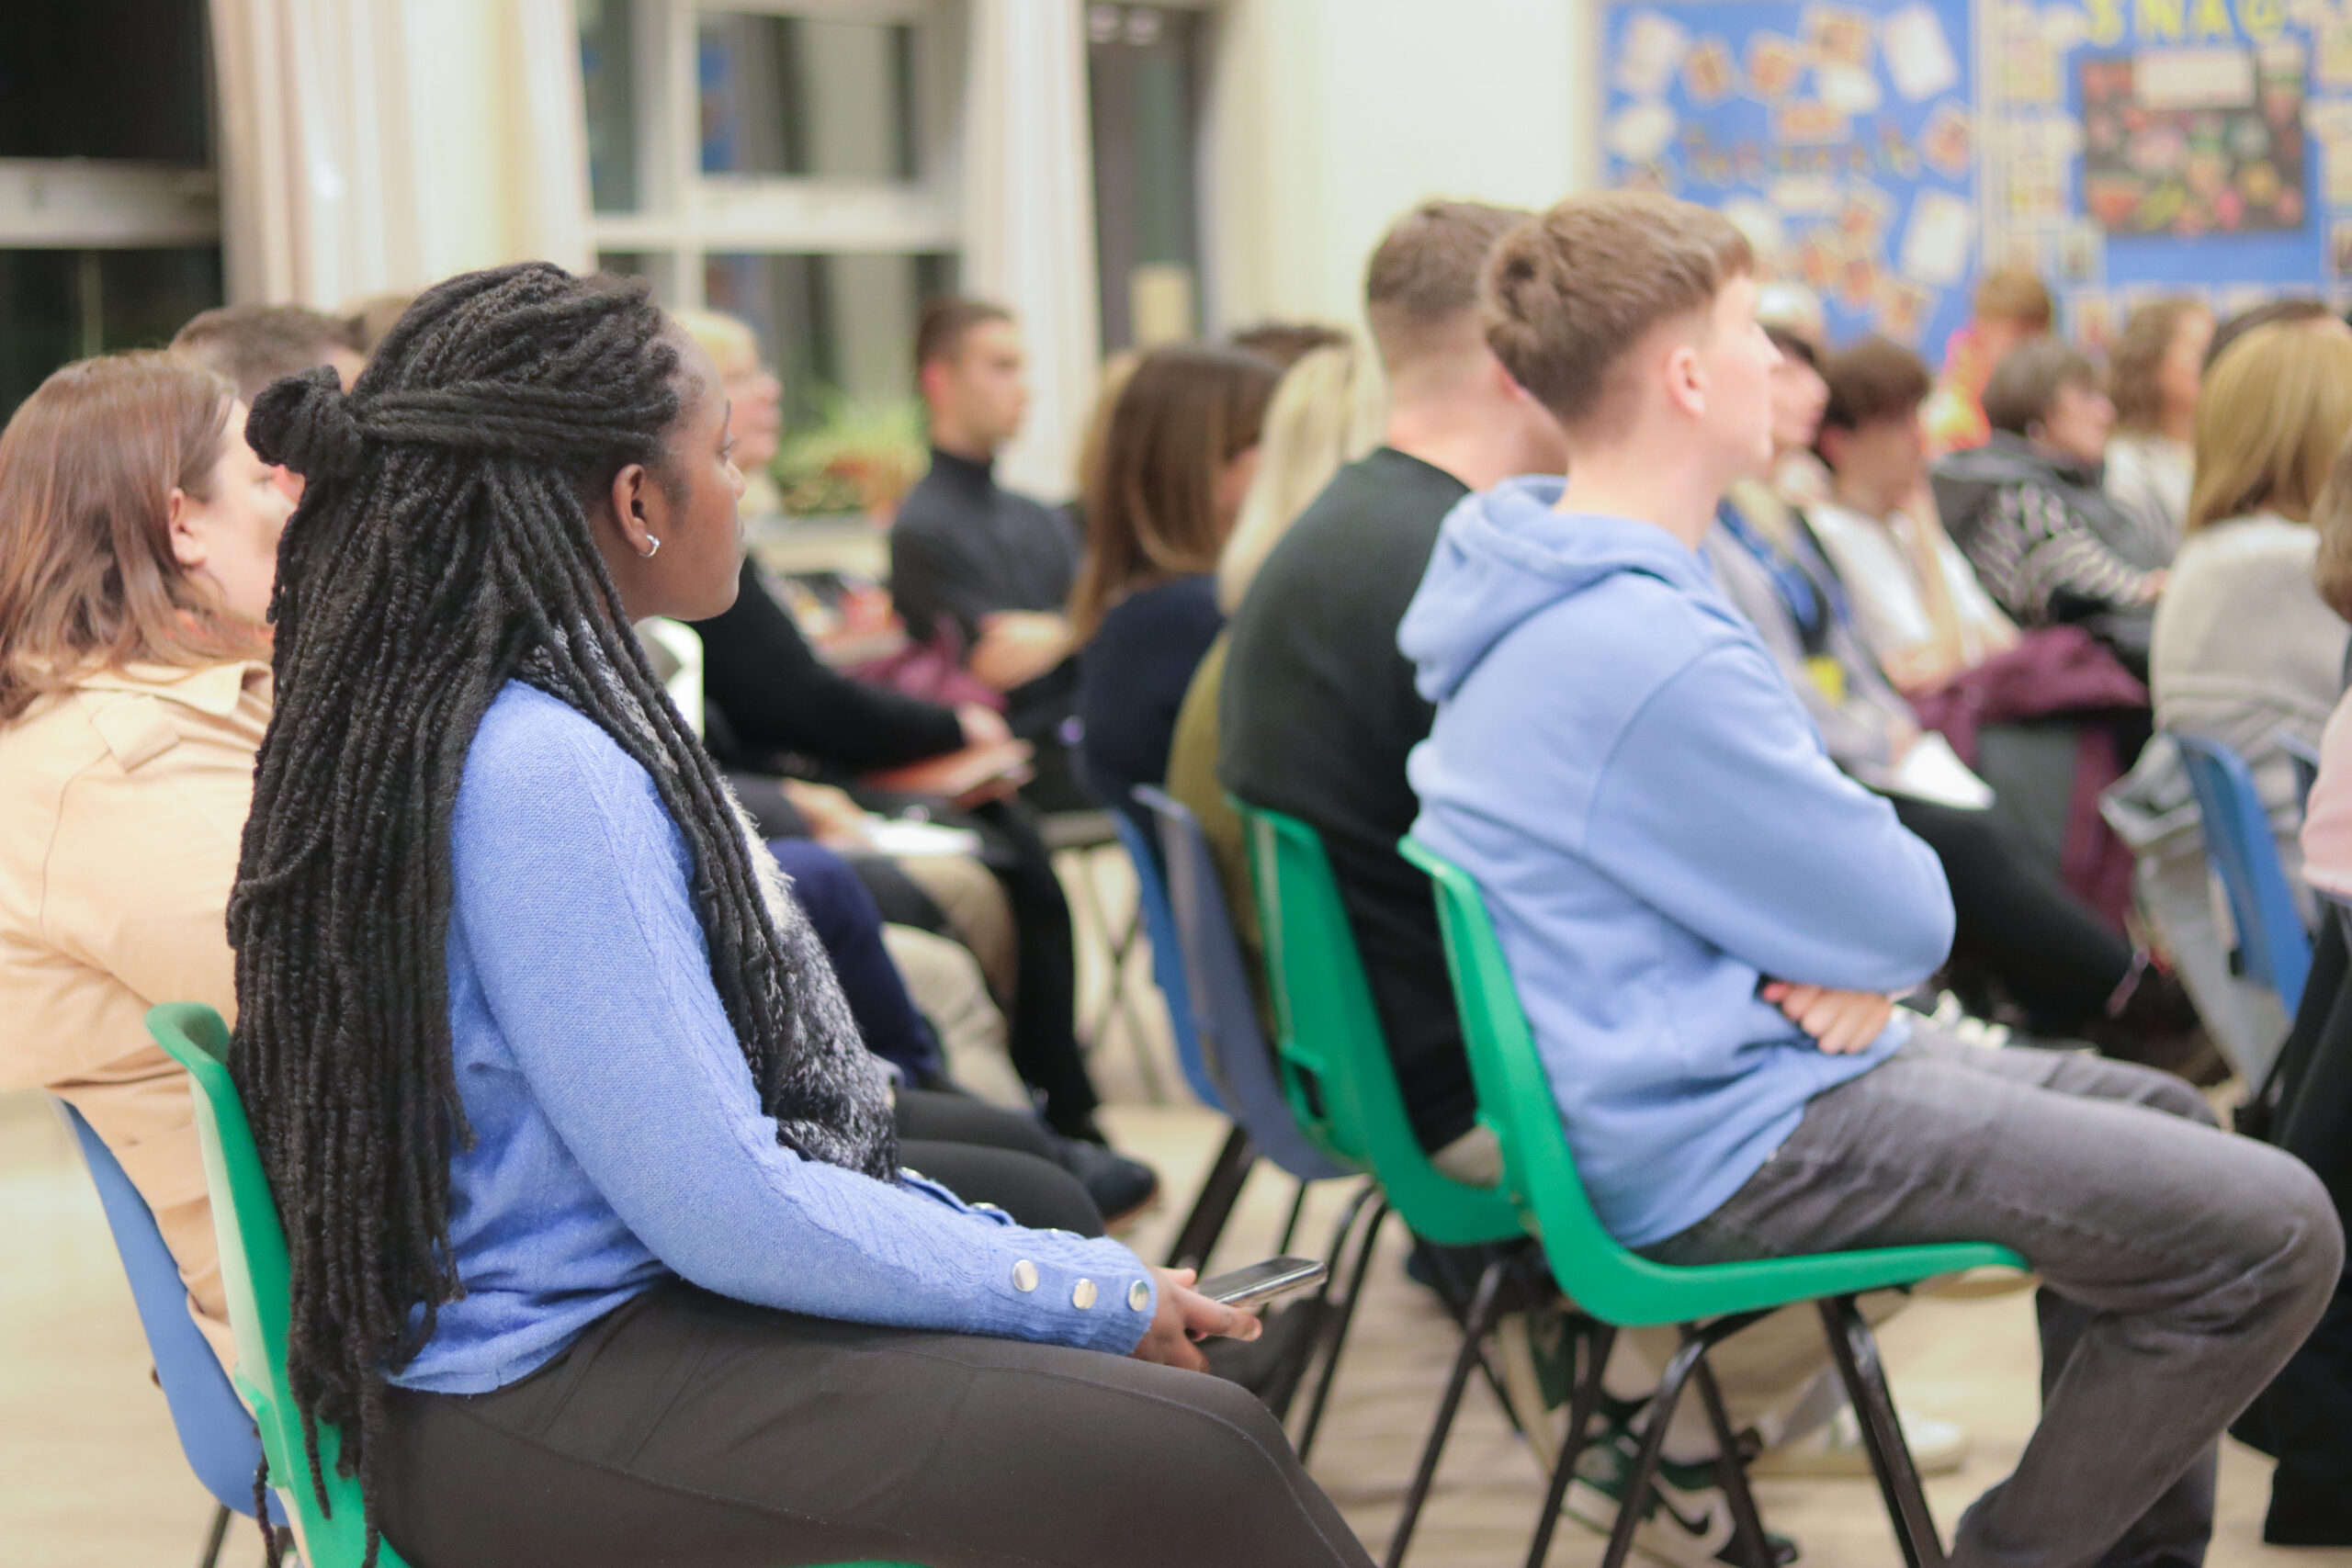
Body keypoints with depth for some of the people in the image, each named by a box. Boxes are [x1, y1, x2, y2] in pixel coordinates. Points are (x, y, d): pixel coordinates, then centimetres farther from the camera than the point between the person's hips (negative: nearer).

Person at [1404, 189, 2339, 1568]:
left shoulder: (1562, 597, 6)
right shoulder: (1647, 651, -28)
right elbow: (1904, 918, -20)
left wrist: (1849, 949, -6)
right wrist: (1873, 944, 3)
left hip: (1683, 1065, 11)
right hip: (1718, 1146, -11)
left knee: (2167, 1116, 23)